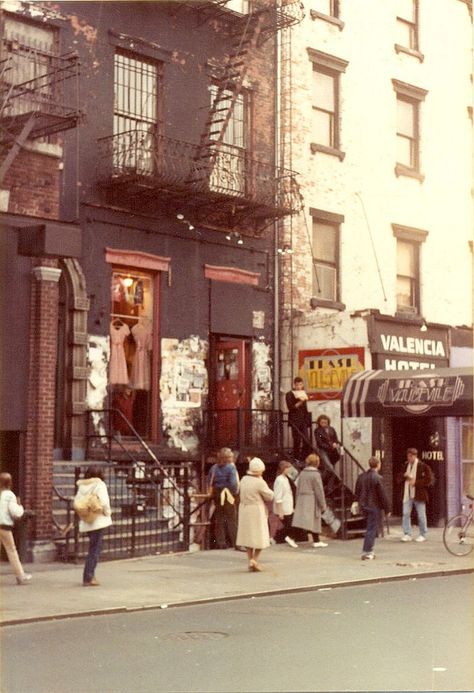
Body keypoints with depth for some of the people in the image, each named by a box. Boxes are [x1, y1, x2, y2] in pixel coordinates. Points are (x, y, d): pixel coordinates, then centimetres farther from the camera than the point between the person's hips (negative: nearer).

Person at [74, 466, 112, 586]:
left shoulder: (81, 486, 7)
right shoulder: (99, 484, -9)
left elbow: (76, 501, 4)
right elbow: (104, 501, -19)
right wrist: (107, 512, -4)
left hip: (87, 521, 6)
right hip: (98, 520, -6)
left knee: (93, 548, 18)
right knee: (95, 549, -2)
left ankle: (90, 575, 20)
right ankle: (88, 578, -4)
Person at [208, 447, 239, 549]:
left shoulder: (214, 468, 6)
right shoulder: (231, 467, -10)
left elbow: (209, 482, 6)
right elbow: (233, 483, -16)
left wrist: (211, 493, 12)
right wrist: (234, 492, -4)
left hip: (217, 495, 5)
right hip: (228, 495, -5)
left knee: (219, 519, 9)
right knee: (231, 519, 0)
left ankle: (220, 542, 10)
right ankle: (235, 543, -2)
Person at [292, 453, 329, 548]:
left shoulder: (302, 473, 8)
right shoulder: (315, 474, -13)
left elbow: (298, 488, 13)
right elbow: (319, 491, -11)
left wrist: (297, 501, 20)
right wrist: (323, 505, -5)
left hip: (302, 500, 6)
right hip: (312, 501, -6)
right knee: (314, 521, 0)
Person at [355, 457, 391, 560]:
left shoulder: (361, 476, 6)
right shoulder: (378, 478, -16)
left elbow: (357, 492, 13)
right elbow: (382, 495, -14)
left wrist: (360, 503, 24)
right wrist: (387, 509, -6)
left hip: (363, 506, 7)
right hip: (374, 506, -7)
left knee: (371, 528, 19)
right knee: (371, 529, -1)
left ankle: (369, 551, 21)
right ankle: (367, 552, -1)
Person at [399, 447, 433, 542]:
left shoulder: (423, 466, -6)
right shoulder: (406, 465, 12)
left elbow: (429, 480, -10)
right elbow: (399, 479, 17)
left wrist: (416, 482, -17)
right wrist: (404, 476, -6)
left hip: (419, 494, -5)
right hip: (407, 494, 5)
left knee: (421, 515, 3)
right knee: (406, 514, -2)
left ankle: (423, 535, 14)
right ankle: (407, 534, 4)